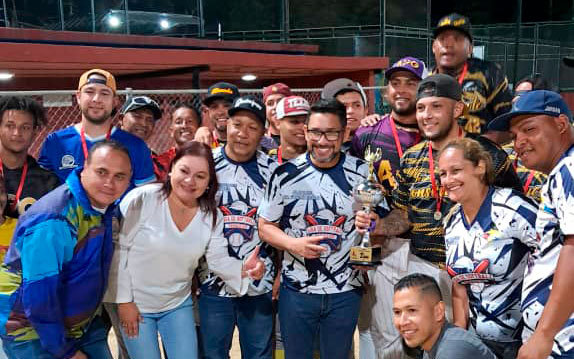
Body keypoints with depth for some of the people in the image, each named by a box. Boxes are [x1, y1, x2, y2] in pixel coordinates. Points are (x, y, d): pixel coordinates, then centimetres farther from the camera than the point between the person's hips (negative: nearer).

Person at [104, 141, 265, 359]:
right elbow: (117, 251, -16)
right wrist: (124, 300, -13)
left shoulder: (212, 216, -7)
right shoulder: (141, 199, -20)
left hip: (178, 304, 4)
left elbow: (219, 261, -6)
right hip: (134, 303, -3)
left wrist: (243, 269, -28)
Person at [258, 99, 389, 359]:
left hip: (345, 291, 1)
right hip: (296, 289, 0)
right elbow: (265, 227, 0)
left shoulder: (362, 173, -4)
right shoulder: (285, 174, -6)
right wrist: (293, 244, -18)